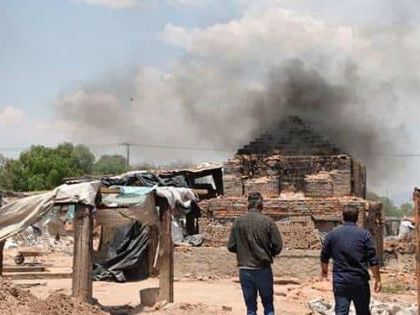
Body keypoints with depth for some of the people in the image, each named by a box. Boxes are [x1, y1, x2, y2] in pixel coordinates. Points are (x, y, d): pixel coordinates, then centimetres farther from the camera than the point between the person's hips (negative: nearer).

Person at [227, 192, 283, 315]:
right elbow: (278, 246, -8)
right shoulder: (268, 221, -7)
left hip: (244, 270, 1)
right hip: (263, 269, -1)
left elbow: (231, 247, -1)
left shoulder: (238, 222, -3)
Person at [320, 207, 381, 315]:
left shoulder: (332, 234, 2)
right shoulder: (364, 234, -4)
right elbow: (373, 260, -7)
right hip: (360, 280, -1)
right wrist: (377, 279, 2)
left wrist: (324, 271, 29)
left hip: (340, 280, 1)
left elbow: (324, 257, 11)